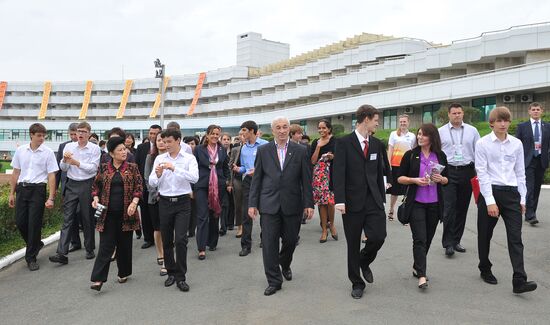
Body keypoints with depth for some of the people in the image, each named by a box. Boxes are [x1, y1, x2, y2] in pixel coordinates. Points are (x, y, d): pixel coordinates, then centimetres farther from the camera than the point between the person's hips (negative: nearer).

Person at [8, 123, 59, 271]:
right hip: (22, 188, 4)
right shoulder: (20, 150, 7)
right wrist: (12, 193, 12)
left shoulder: (48, 152, -4)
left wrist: (51, 198, -10)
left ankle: (31, 258, 10)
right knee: (20, 222, 6)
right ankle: (36, 244, 32)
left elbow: (51, 176, -5)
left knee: (34, 224, -2)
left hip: (37, 189, -4)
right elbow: (16, 173, 13)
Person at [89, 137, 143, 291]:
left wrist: (134, 202, -14)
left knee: (124, 244, 10)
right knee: (106, 246, -4)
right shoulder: (104, 168, 4)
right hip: (107, 213, 0)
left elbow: (139, 186, 0)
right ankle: (98, 279, -4)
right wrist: (96, 199, -3)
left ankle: (124, 273, 27)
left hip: (126, 213, 0)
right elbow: (96, 185, 13)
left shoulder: (132, 167, 2)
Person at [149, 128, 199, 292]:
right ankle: (171, 273, 27)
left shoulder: (189, 158, -3)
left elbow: (194, 177, -20)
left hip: (182, 202, -3)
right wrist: (158, 175, -20)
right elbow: (152, 183, 1)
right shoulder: (159, 159, 4)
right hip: (165, 202, 3)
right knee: (167, 241, 10)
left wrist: (174, 168, -26)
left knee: (180, 240, -9)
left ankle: (181, 277, 3)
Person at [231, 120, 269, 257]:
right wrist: (238, 169, -1)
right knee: (246, 213, -1)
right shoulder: (243, 148, 12)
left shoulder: (264, 145, -6)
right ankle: (246, 245, 3)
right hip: (248, 181, 4)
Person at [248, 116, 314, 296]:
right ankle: (274, 281, 11)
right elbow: (256, 179, 4)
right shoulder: (263, 151, 4)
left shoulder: (300, 151, 2)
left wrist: (308, 203, -2)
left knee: (290, 240, 12)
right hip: (269, 204, 0)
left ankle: (285, 264, 43)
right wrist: (252, 203, 0)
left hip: (292, 205, 0)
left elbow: (306, 179, 2)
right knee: (269, 243, -1)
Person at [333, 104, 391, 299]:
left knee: (378, 237, -7)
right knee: (353, 245, 5)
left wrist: (381, 197, 12)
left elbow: (380, 172, 14)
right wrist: (339, 200, -21)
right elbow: (339, 173, -12)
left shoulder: (377, 144, 10)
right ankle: (357, 283, 24)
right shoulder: (344, 142, -6)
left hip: (374, 201, 4)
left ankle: (364, 262, 26)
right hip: (352, 201, -4)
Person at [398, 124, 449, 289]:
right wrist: (414, 180, -17)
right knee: (419, 239, -9)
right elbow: (400, 178, 0)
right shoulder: (410, 155, -2)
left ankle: (417, 268, 29)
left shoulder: (440, 156, 5)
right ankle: (421, 276, -7)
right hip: (416, 203, -3)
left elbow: (447, 179, 12)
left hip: (435, 204, 3)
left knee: (428, 238, 11)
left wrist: (440, 179, -10)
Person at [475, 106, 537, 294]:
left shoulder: (517, 144, 6)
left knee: (515, 237, -4)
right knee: (485, 235, 11)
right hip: (490, 192, -2)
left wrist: (522, 199, 6)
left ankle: (519, 281, -6)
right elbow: (481, 173, -8)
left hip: (511, 193, 2)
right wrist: (490, 201, -13)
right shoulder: (483, 143, -5)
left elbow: (520, 172, 10)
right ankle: (485, 270, 31)